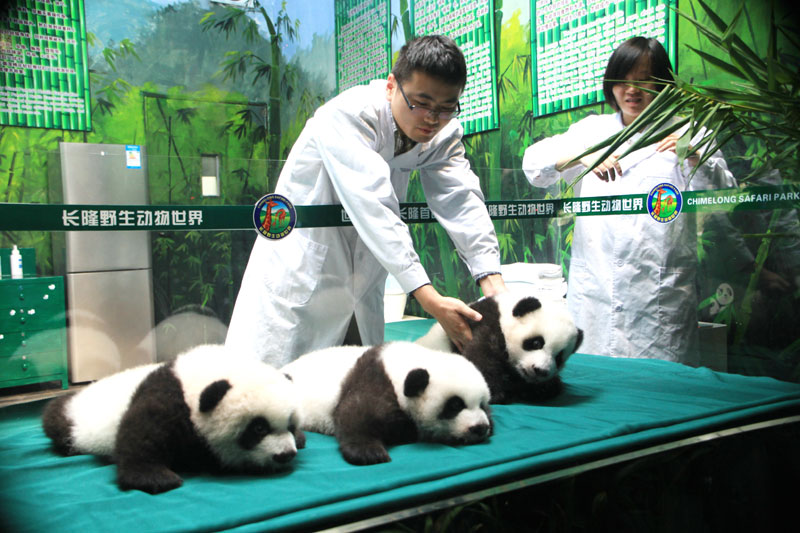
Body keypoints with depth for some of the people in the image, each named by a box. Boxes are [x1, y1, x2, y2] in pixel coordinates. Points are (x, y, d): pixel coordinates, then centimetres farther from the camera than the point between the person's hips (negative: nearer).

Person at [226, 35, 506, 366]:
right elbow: (373, 208, -34)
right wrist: (429, 299, -41)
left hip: (365, 273, 6)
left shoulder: (444, 132, -3)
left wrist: (493, 283, -30)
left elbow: (461, 201, -14)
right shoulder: (346, 115, -24)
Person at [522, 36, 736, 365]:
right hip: (594, 285, 2)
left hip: (660, 291, -1)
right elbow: (533, 162, 4)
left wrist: (696, 158, -18)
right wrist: (582, 155, -14)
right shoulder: (593, 130, 16)